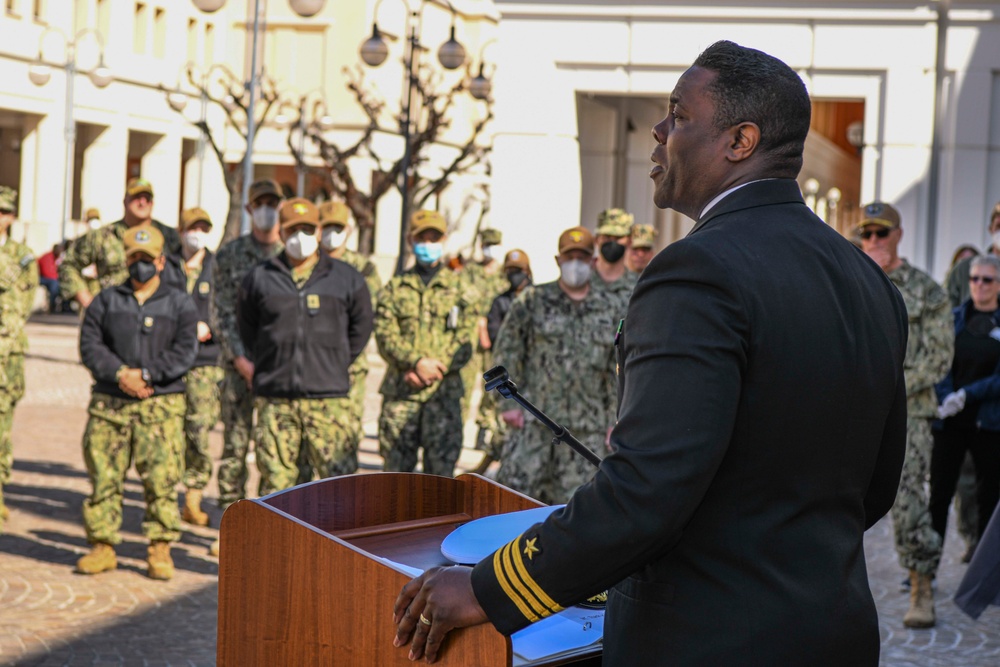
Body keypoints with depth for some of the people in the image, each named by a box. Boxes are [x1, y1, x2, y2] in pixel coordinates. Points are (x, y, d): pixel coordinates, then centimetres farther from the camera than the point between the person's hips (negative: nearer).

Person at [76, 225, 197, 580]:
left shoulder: (179, 304, 8)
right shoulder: (106, 301, 12)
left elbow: (185, 351, -2)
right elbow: (90, 344, 2)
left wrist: (146, 374, -13)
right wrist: (119, 374, -13)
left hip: (161, 404, -2)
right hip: (109, 403, 2)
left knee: (162, 478, -7)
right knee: (103, 476, 1)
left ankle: (160, 550, 1)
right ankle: (102, 546, 11)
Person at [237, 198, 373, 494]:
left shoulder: (346, 279, 5)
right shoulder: (259, 278, 7)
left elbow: (361, 326, 17)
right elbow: (247, 328, 20)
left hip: (329, 399, -1)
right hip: (275, 399, 1)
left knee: (339, 475, -4)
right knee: (275, 480, 4)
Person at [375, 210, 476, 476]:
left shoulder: (460, 289, 9)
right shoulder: (394, 289, 11)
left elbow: (465, 342, 1)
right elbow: (385, 335, -1)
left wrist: (434, 369, -13)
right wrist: (417, 361, -17)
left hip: (444, 391, -1)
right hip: (400, 390, 1)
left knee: (441, 462, -1)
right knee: (395, 462, 4)